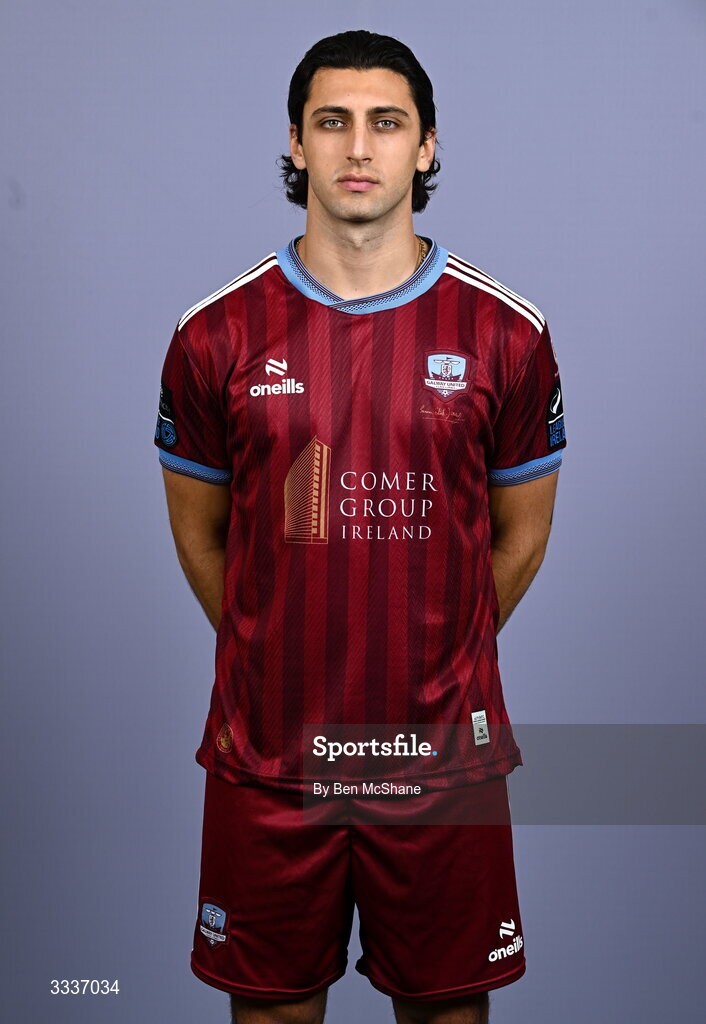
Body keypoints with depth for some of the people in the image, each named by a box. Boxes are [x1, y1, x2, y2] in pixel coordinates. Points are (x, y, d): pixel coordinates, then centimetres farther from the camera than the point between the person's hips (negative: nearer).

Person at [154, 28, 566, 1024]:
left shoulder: (505, 334, -3)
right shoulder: (217, 335, -3)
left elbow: (521, 534, 7)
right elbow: (197, 530, 8)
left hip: (445, 753, 0)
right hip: (265, 755, 0)